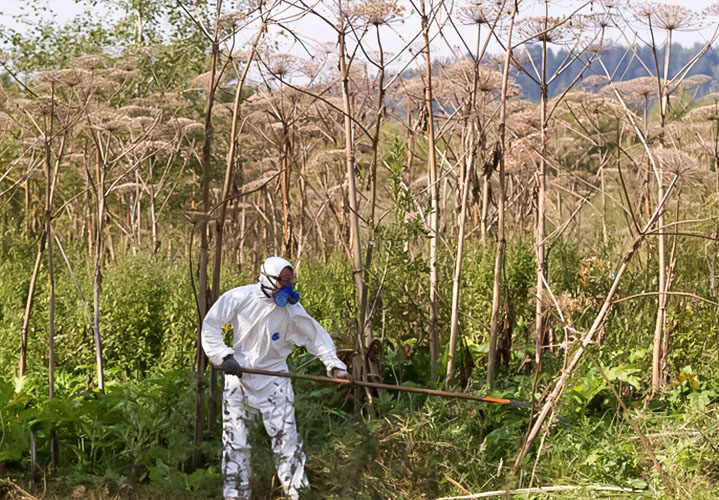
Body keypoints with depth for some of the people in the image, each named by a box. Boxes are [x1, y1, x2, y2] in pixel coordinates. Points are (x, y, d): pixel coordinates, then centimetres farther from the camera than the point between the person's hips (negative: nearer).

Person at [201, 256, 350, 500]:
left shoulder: (291, 309, -9)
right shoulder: (239, 297, -13)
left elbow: (316, 336, -1)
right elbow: (210, 324, -4)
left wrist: (334, 364, -14)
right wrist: (223, 356, -12)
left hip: (273, 376, 0)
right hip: (238, 373, 0)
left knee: (286, 438, -5)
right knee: (234, 441, 4)